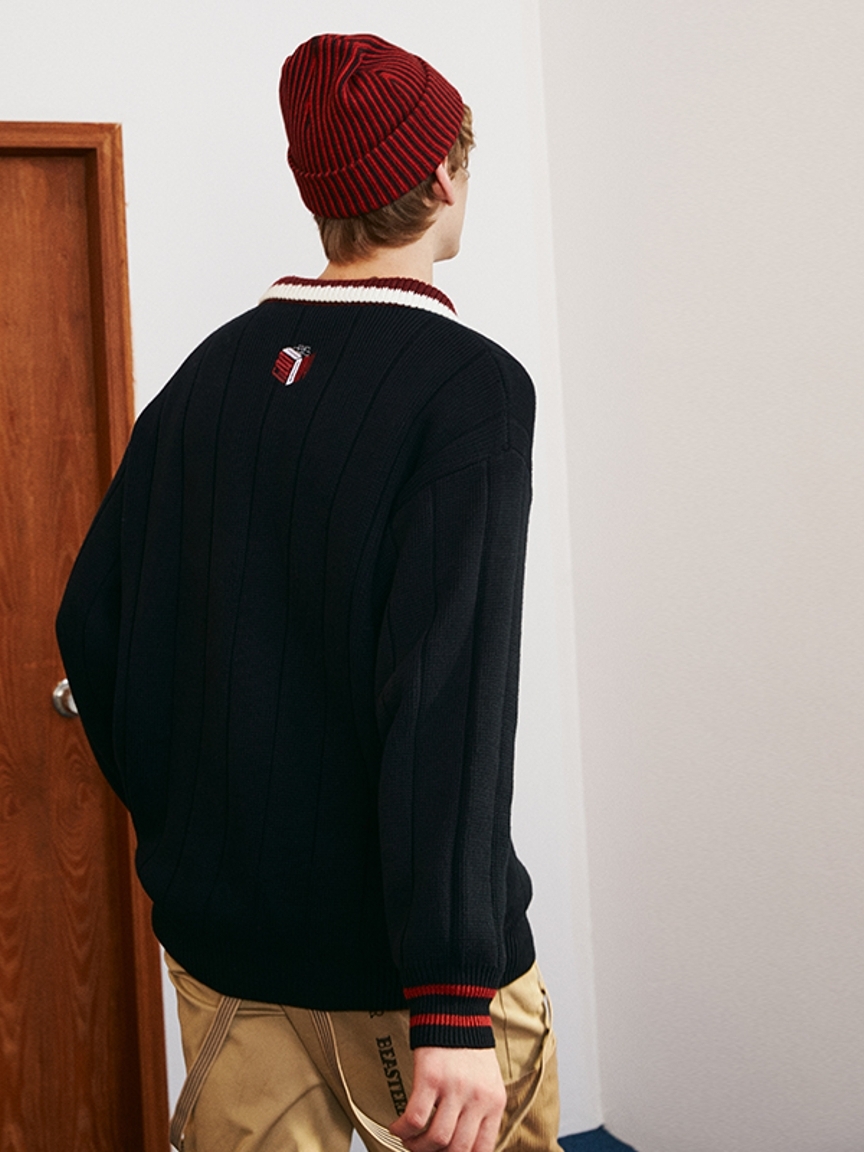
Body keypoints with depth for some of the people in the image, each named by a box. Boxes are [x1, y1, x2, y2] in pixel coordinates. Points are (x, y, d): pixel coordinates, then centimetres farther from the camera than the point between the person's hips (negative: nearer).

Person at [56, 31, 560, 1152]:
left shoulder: (211, 371, 1)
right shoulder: (469, 385, -16)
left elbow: (92, 628, 5)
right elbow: (450, 699, -25)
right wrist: (454, 1001, -24)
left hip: (215, 939, 6)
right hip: (397, 957, -5)